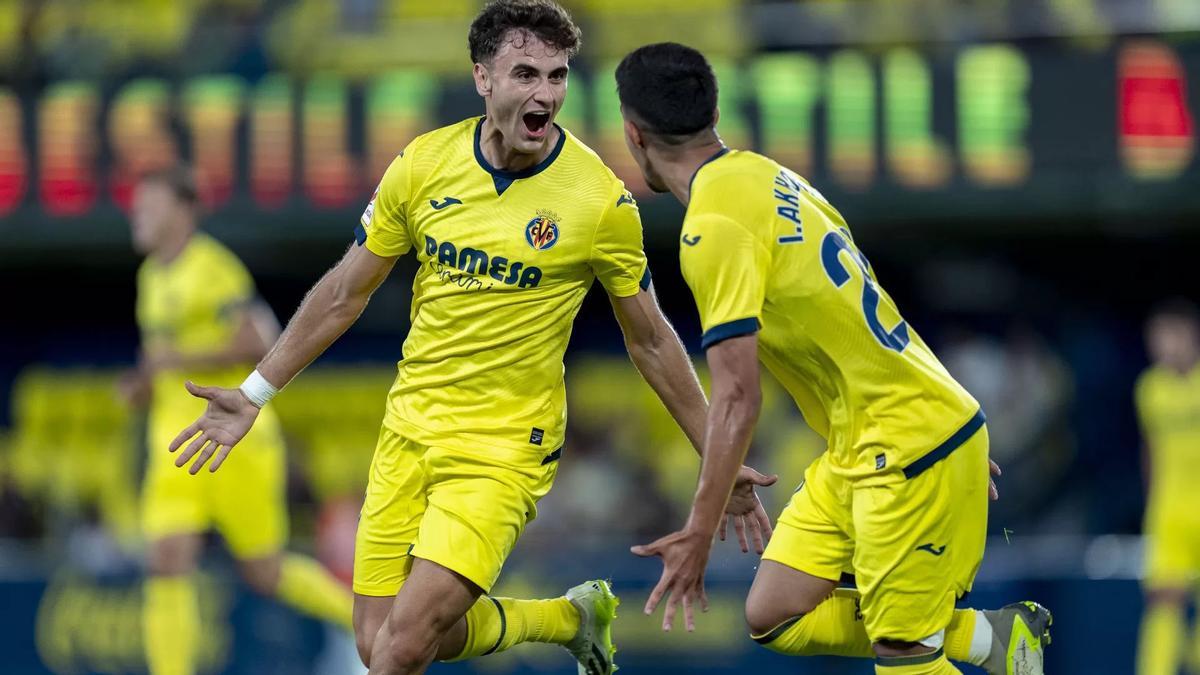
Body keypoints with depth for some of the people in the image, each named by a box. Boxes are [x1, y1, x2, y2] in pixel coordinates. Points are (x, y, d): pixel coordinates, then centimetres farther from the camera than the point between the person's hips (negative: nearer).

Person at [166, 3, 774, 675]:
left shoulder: (600, 198, -11)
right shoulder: (423, 165, -3)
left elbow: (651, 341, 1)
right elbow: (346, 293, 9)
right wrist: (254, 394, 9)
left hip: (505, 447, -5)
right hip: (409, 429, 5)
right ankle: (573, 616, 25)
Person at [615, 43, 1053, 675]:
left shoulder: (713, 229, -19)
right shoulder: (766, 174, 9)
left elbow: (736, 398, -23)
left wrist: (698, 533, -20)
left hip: (909, 448, -9)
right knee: (773, 617, 8)